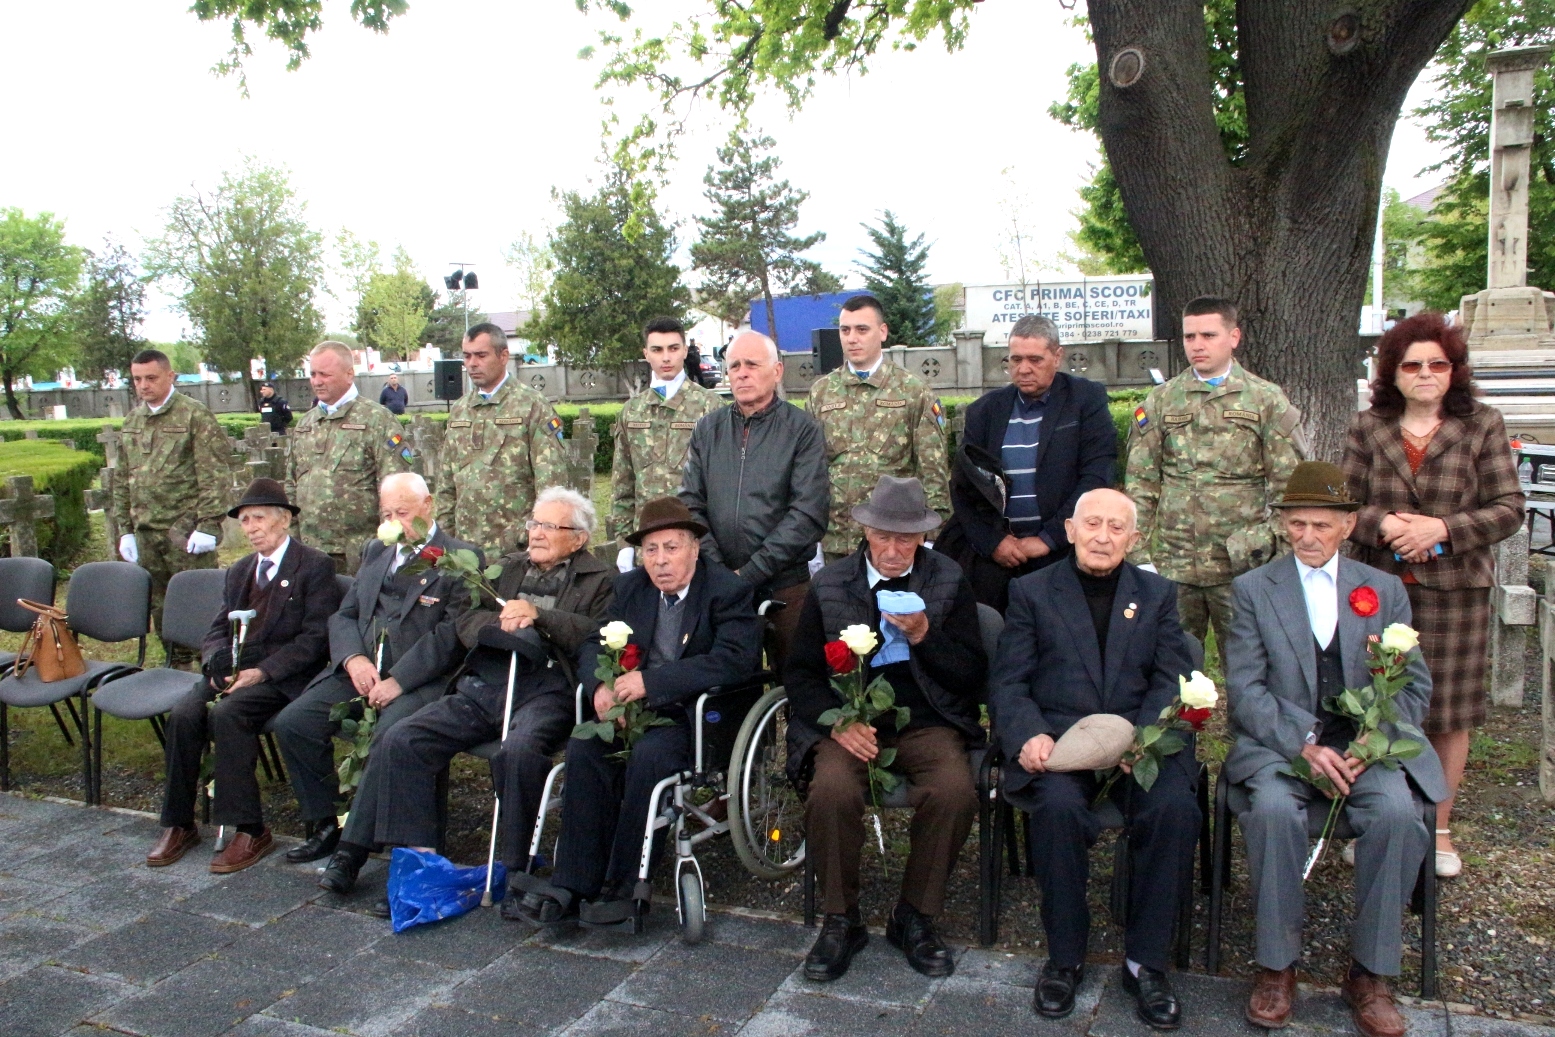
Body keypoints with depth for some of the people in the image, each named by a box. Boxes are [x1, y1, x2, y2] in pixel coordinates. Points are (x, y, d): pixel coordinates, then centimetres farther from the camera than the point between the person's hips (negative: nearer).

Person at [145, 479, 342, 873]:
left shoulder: (315, 566, -2)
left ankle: (250, 830, -22)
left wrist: (261, 672, -19)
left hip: (283, 676, -6)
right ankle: (178, 824, -7)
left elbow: (315, 637, -9)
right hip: (232, 671, 6)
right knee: (184, 714, -21)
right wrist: (217, 662, -6)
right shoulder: (239, 571, 21)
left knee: (225, 714, -31)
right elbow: (217, 631, 18)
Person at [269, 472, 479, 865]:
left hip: (420, 680, -6)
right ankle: (323, 824, 5)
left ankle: (356, 843, -15)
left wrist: (399, 680, -18)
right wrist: (353, 659, -5)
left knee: (389, 738, -32)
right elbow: (344, 615, 17)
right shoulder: (375, 552, 21)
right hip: (360, 670, 7)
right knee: (292, 723, -11)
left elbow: (453, 632, -11)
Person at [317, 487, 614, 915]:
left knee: (518, 752, -35)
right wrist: (502, 622, -6)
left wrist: (539, 616, -14)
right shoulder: (508, 567, 25)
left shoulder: (600, 580, 8)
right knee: (401, 741, -11)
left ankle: (516, 869, -18)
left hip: (544, 691, -6)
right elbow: (467, 620, 15)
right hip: (482, 687, 6)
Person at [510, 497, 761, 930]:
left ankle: (624, 887, -19)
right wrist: (601, 685, -13)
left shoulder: (729, 591, -8)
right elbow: (594, 643, 11)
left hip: (701, 716, -5)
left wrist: (650, 681, -27)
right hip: (637, 712, 5)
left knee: (649, 752, -33)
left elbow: (732, 660, -22)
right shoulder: (630, 587, 12)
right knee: (584, 746, -23)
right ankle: (574, 883, -18)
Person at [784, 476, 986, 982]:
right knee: (831, 792, -30)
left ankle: (914, 918, -5)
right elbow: (800, 672, 7)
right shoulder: (828, 585, 6)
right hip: (851, 723, 0)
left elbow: (973, 675, 2)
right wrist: (836, 721, -11)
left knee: (955, 791, -30)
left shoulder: (950, 583, 5)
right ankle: (841, 920, -5)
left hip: (928, 722, 0)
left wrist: (924, 636, -16)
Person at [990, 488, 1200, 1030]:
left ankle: (1145, 962, -10)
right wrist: (1030, 735, -17)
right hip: (1058, 737, -1)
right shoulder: (1032, 591, 11)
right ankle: (1065, 958, -10)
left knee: (1175, 807, -28)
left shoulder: (1158, 595, 17)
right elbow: (1008, 683, 4)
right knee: (1060, 806, -32)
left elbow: (1174, 681, 6)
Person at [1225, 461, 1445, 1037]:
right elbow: (1245, 688, -2)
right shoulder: (1252, 589, 6)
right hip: (1278, 741, -1)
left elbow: (1415, 685, 8)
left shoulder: (1385, 590, 13)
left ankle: (1370, 973, -10)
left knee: (1398, 814, -28)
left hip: (1367, 741, 2)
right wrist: (1305, 744, -17)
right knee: (1274, 809, -32)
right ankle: (1277, 966, -14)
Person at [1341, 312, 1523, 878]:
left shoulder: (1482, 425, 1)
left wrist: (1443, 528, -16)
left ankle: (1439, 828, 22)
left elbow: (1509, 508, -2)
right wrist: (1382, 525, -16)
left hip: (1455, 588, -1)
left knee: (1449, 714, 7)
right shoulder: (1368, 427, 5)